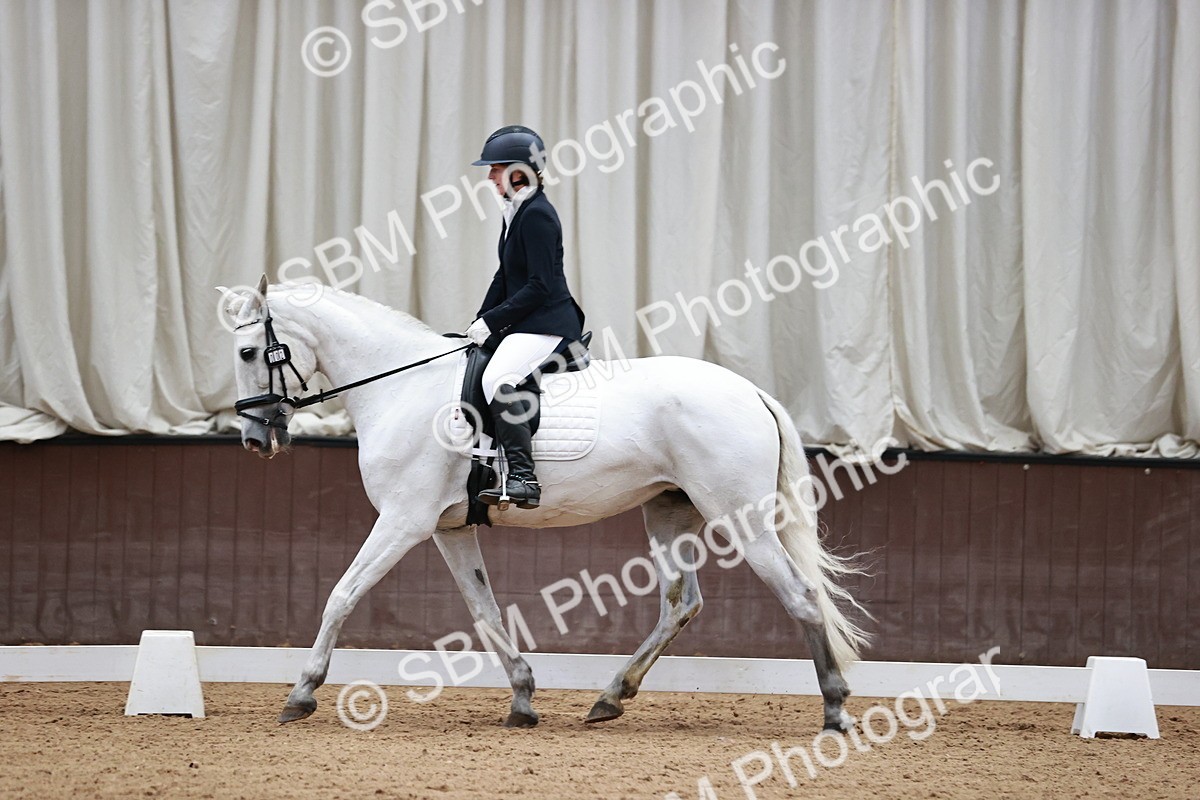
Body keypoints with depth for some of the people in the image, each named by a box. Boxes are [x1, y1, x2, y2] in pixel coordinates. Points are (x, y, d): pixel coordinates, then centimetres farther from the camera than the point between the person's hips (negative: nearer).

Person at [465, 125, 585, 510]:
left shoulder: (537, 215, -16)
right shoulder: (514, 212, 15)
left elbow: (540, 286, -20)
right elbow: (505, 276, 21)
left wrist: (491, 322, -18)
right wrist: (481, 322, 11)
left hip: (548, 324, -12)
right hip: (525, 322, 12)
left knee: (497, 379, -32)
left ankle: (523, 478, -39)